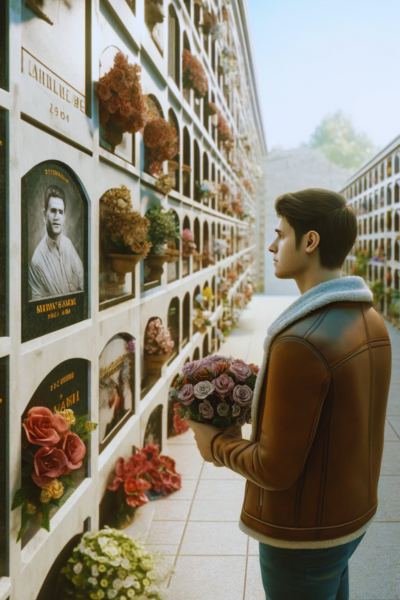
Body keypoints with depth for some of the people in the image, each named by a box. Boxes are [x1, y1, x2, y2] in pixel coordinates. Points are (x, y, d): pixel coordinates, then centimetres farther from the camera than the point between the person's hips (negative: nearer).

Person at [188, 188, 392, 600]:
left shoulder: (300, 342, -30)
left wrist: (216, 445, -8)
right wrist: (257, 413, 6)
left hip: (303, 535, -8)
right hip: (352, 517, 8)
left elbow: (275, 470, -25)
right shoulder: (370, 322, -1)